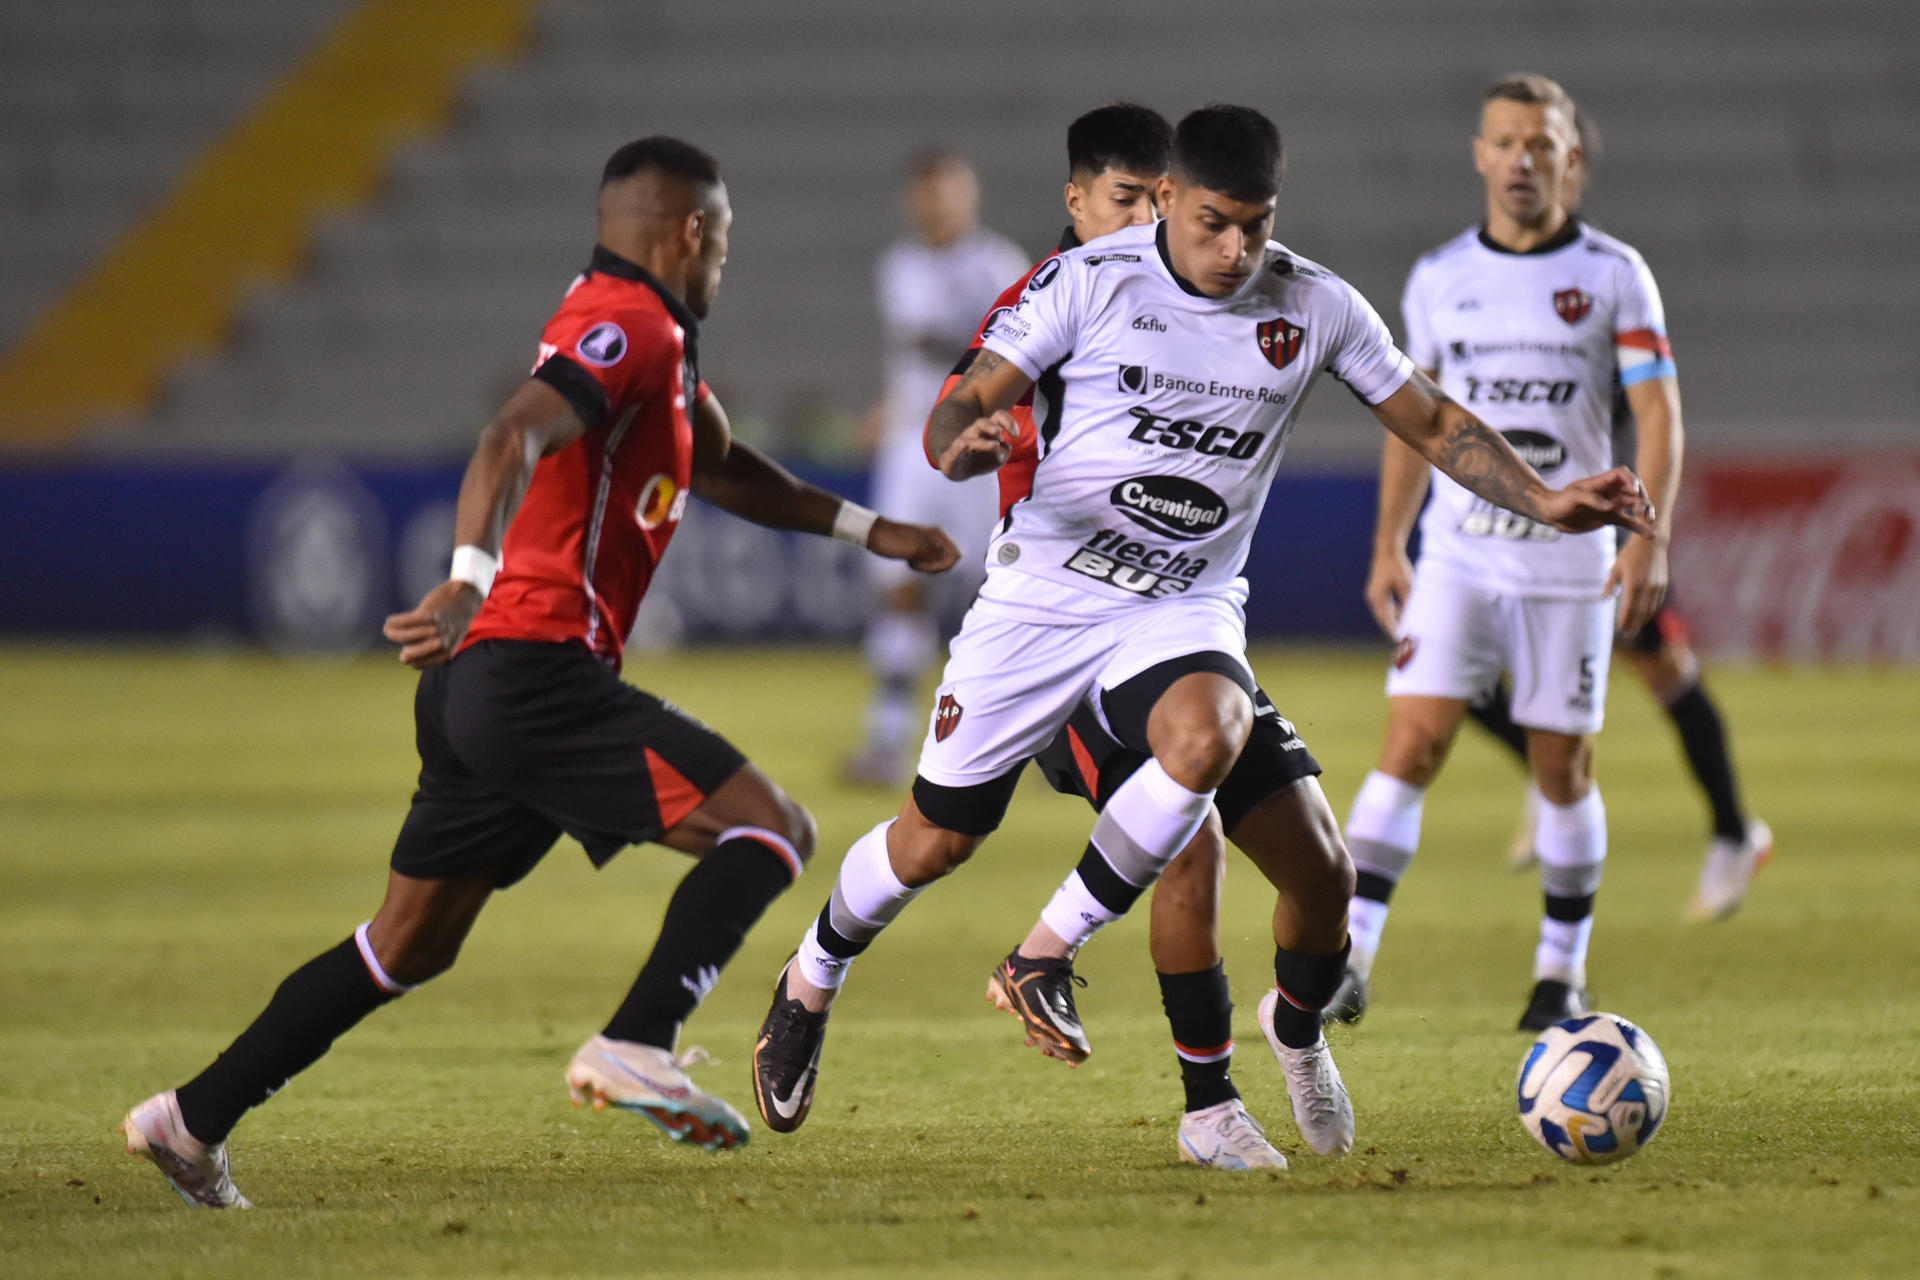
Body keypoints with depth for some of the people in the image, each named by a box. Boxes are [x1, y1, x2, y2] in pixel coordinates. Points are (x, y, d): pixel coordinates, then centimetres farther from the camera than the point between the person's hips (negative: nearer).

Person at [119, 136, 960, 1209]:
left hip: (482, 682, 10)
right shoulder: (627, 325, -10)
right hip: (539, 672, -10)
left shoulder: (653, 340, 22)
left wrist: (866, 530, 41)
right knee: (769, 829, -11)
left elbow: (717, 466, 39)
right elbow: (513, 441, -27)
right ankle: (635, 1049, -25)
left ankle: (193, 1120, 18)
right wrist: (471, 580, -43)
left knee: (411, 944, 17)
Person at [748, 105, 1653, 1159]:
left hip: (1184, 611, 1)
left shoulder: (1314, 310, -2)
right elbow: (966, 404, -10)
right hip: (1042, 592, -1)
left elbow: (1432, 422, 9)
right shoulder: (1087, 282, -9)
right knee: (935, 840, 3)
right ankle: (811, 982, 33)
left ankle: (1049, 952, -16)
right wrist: (962, 445, -34)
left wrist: (1547, 504, -4)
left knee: (1205, 739, -33)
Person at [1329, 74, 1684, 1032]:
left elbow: (1657, 413, -5)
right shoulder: (1439, 278, 6)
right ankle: (1349, 960, -14)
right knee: (1411, 745, -11)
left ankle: (1562, 972, 19)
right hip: (1457, 551, 1)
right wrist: (1387, 547, 9)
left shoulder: (1614, 276, -1)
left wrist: (1650, 538, -17)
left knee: (1562, 769, 4)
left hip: (1569, 558, -1)